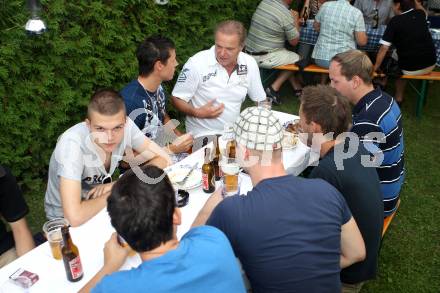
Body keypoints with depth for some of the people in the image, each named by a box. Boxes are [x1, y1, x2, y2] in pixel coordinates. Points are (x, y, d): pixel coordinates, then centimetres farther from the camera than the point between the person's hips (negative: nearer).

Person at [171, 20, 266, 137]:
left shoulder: (249, 63, 0)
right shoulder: (196, 63, -12)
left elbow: (261, 100, 12)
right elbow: (176, 99, -5)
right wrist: (197, 113, -20)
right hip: (202, 135, -4)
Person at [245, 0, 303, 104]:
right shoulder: (286, 14, -18)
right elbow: (294, 42, -4)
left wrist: (293, 21, 18)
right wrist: (296, 20, 6)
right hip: (264, 58, -7)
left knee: (288, 55, 23)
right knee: (296, 58, 11)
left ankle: (297, 87, 23)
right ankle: (274, 88, 6)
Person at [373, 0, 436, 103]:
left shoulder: (395, 21, -11)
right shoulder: (421, 14, 3)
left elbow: (384, 48, -16)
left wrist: (375, 68, -9)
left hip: (410, 69, -5)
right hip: (431, 64, 5)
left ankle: (399, 96, 31)